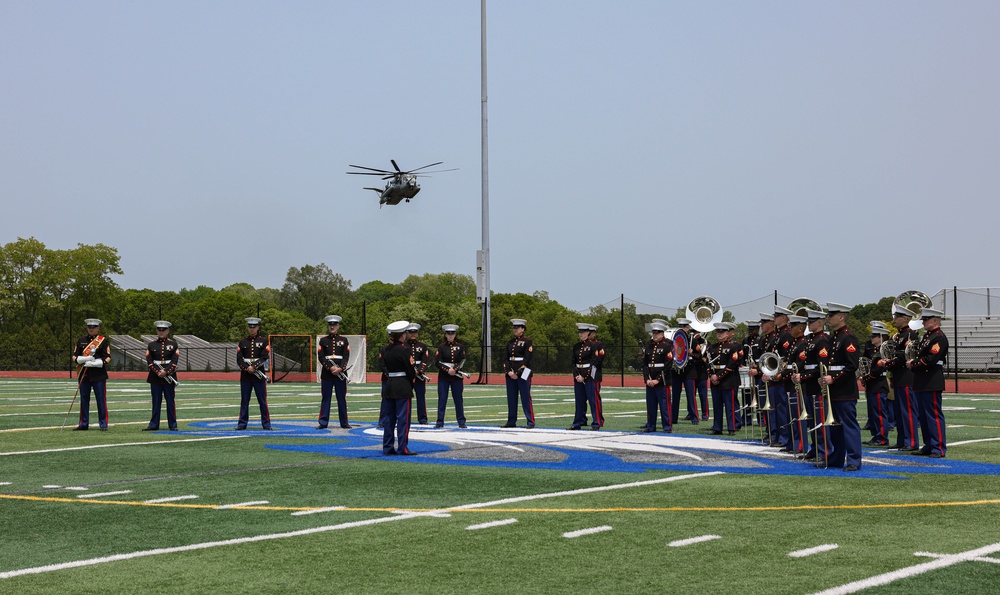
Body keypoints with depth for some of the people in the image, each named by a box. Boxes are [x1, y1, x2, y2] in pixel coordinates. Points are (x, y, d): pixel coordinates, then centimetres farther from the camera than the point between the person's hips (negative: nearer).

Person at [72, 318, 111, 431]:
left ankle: (103, 424, 3)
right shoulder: (81, 340, 12)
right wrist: (84, 359, -12)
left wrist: (96, 363, -17)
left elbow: (108, 358, -3)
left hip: (99, 375, -3)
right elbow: (74, 356, 9)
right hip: (84, 374, 3)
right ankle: (83, 424, 14)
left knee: (101, 400, -2)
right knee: (84, 399, 6)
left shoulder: (104, 340, 2)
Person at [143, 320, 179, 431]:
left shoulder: (173, 344, 5)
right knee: (156, 401, 4)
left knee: (170, 401, 2)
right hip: (155, 377, 1)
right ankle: (154, 425, 9)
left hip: (169, 376, -1)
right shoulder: (151, 345, 8)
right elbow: (149, 361, 0)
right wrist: (158, 372, -13)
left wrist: (166, 372, -15)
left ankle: (172, 425, 6)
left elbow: (174, 361, -3)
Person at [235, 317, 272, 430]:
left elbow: (265, 357, -5)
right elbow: (239, 359, 3)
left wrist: (254, 367, -15)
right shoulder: (242, 342, 10)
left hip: (259, 375, -2)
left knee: (262, 400, 0)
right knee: (244, 400, 3)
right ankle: (242, 424, 8)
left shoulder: (263, 341, 5)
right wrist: (247, 368, -13)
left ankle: (266, 423, 5)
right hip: (245, 375, 2)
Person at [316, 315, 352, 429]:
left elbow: (346, 356, 1)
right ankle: (323, 422, 3)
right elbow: (321, 357, -1)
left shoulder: (344, 340, 7)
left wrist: (340, 368, -14)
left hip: (341, 373, 0)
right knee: (326, 398, 1)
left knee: (342, 398, 5)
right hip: (327, 373, 0)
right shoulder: (323, 340, 7)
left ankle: (344, 423, 12)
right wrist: (330, 367, -13)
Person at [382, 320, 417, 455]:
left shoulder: (385, 350, 7)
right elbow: (410, 371, -12)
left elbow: (386, 367, 11)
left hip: (389, 386, 7)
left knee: (390, 418, 12)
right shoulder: (404, 350, -13)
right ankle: (402, 448, -2)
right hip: (403, 387, -7)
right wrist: (413, 375, 11)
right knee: (403, 418, -2)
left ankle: (387, 447, 14)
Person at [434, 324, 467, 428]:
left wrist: (455, 369, -16)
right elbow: (438, 361, -5)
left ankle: (461, 421, 11)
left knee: (458, 399, 3)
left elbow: (462, 361, 0)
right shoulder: (441, 347, 3)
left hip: (457, 376, 1)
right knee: (442, 399, -1)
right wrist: (447, 370, -16)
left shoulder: (460, 346, 6)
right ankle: (440, 422, 4)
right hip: (443, 377, -1)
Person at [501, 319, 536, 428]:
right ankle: (511, 422, 13)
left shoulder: (527, 341, -3)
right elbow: (505, 358, 9)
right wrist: (509, 371, -6)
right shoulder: (510, 342, 14)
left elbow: (526, 359, -11)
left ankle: (531, 422, -4)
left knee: (526, 398, -6)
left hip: (522, 373, -6)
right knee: (511, 398, 7)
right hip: (510, 373, 6)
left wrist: (518, 373, -15)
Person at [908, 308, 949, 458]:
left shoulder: (939, 337, -12)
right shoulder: (927, 336, 18)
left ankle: (939, 448, -6)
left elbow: (930, 359, -21)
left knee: (934, 414, -8)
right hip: (922, 382, 10)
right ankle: (929, 446, 20)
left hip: (932, 382, -10)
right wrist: (913, 361, 3)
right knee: (924, 415, 13)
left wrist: (913, 364, -12)